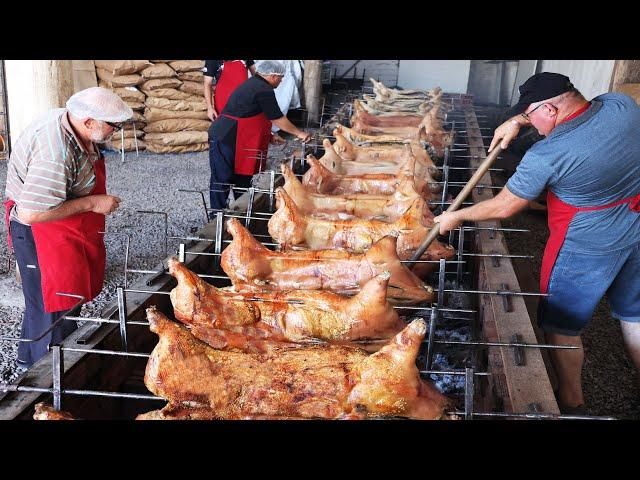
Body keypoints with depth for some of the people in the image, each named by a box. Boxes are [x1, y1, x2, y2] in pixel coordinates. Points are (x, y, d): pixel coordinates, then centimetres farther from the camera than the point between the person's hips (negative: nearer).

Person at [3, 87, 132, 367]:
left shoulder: (66, 120, -3)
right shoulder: (55, 154, -34)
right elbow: (31, 213, -33)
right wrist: (92, 204, -27)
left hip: (68, 232, 10)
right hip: (40, 232, -10)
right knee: (53, 304, 3)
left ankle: (30, 356, 43)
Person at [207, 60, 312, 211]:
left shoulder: (253, 84, 17)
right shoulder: (264, 90, -14)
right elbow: (278, 119, -8)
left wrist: (269, 136, 22)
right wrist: (299, 133, 4)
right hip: (226, 140, -10)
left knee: (242, 177, 16)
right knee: (222, 180, -2)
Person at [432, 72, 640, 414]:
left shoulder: (546, 155, -25)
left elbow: (503, 207, -13)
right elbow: (566, 111, 14)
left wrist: (456, 217, 1)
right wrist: (518, 120, 5)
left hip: (586, 247, -7)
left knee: (561, 326, 13)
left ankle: (571, 402, 29)